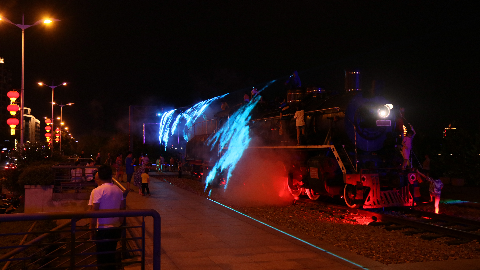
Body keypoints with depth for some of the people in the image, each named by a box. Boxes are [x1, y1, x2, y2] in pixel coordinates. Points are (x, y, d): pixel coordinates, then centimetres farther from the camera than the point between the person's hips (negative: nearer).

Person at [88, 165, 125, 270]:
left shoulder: (97, 191, -14)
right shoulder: (119, 190, 3)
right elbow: (122, 210, 9)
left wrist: (92, 231, -7)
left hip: (102, 230, -5)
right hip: (116, 229, 5)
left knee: (102, 259, 6)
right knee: (111, 256, 20)